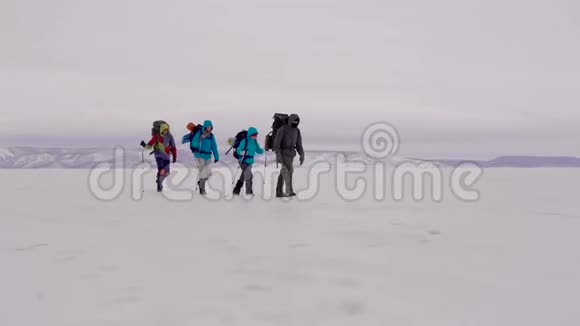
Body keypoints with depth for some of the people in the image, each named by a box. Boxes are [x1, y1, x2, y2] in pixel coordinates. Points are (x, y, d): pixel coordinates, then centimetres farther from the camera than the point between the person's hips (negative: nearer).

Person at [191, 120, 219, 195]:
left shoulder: (211, 136, 5)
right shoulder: (199, 133, -8)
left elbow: (214, 147, 8)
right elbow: (193, 144, -14)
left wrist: (216, 157, 6)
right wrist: (200, 139, -28)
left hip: (208, 156, 5)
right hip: (199, 156, -5)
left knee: (208, 173, 9)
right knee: (203, 172, -9)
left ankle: (200, 182, 37)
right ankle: (202, 189, 3)